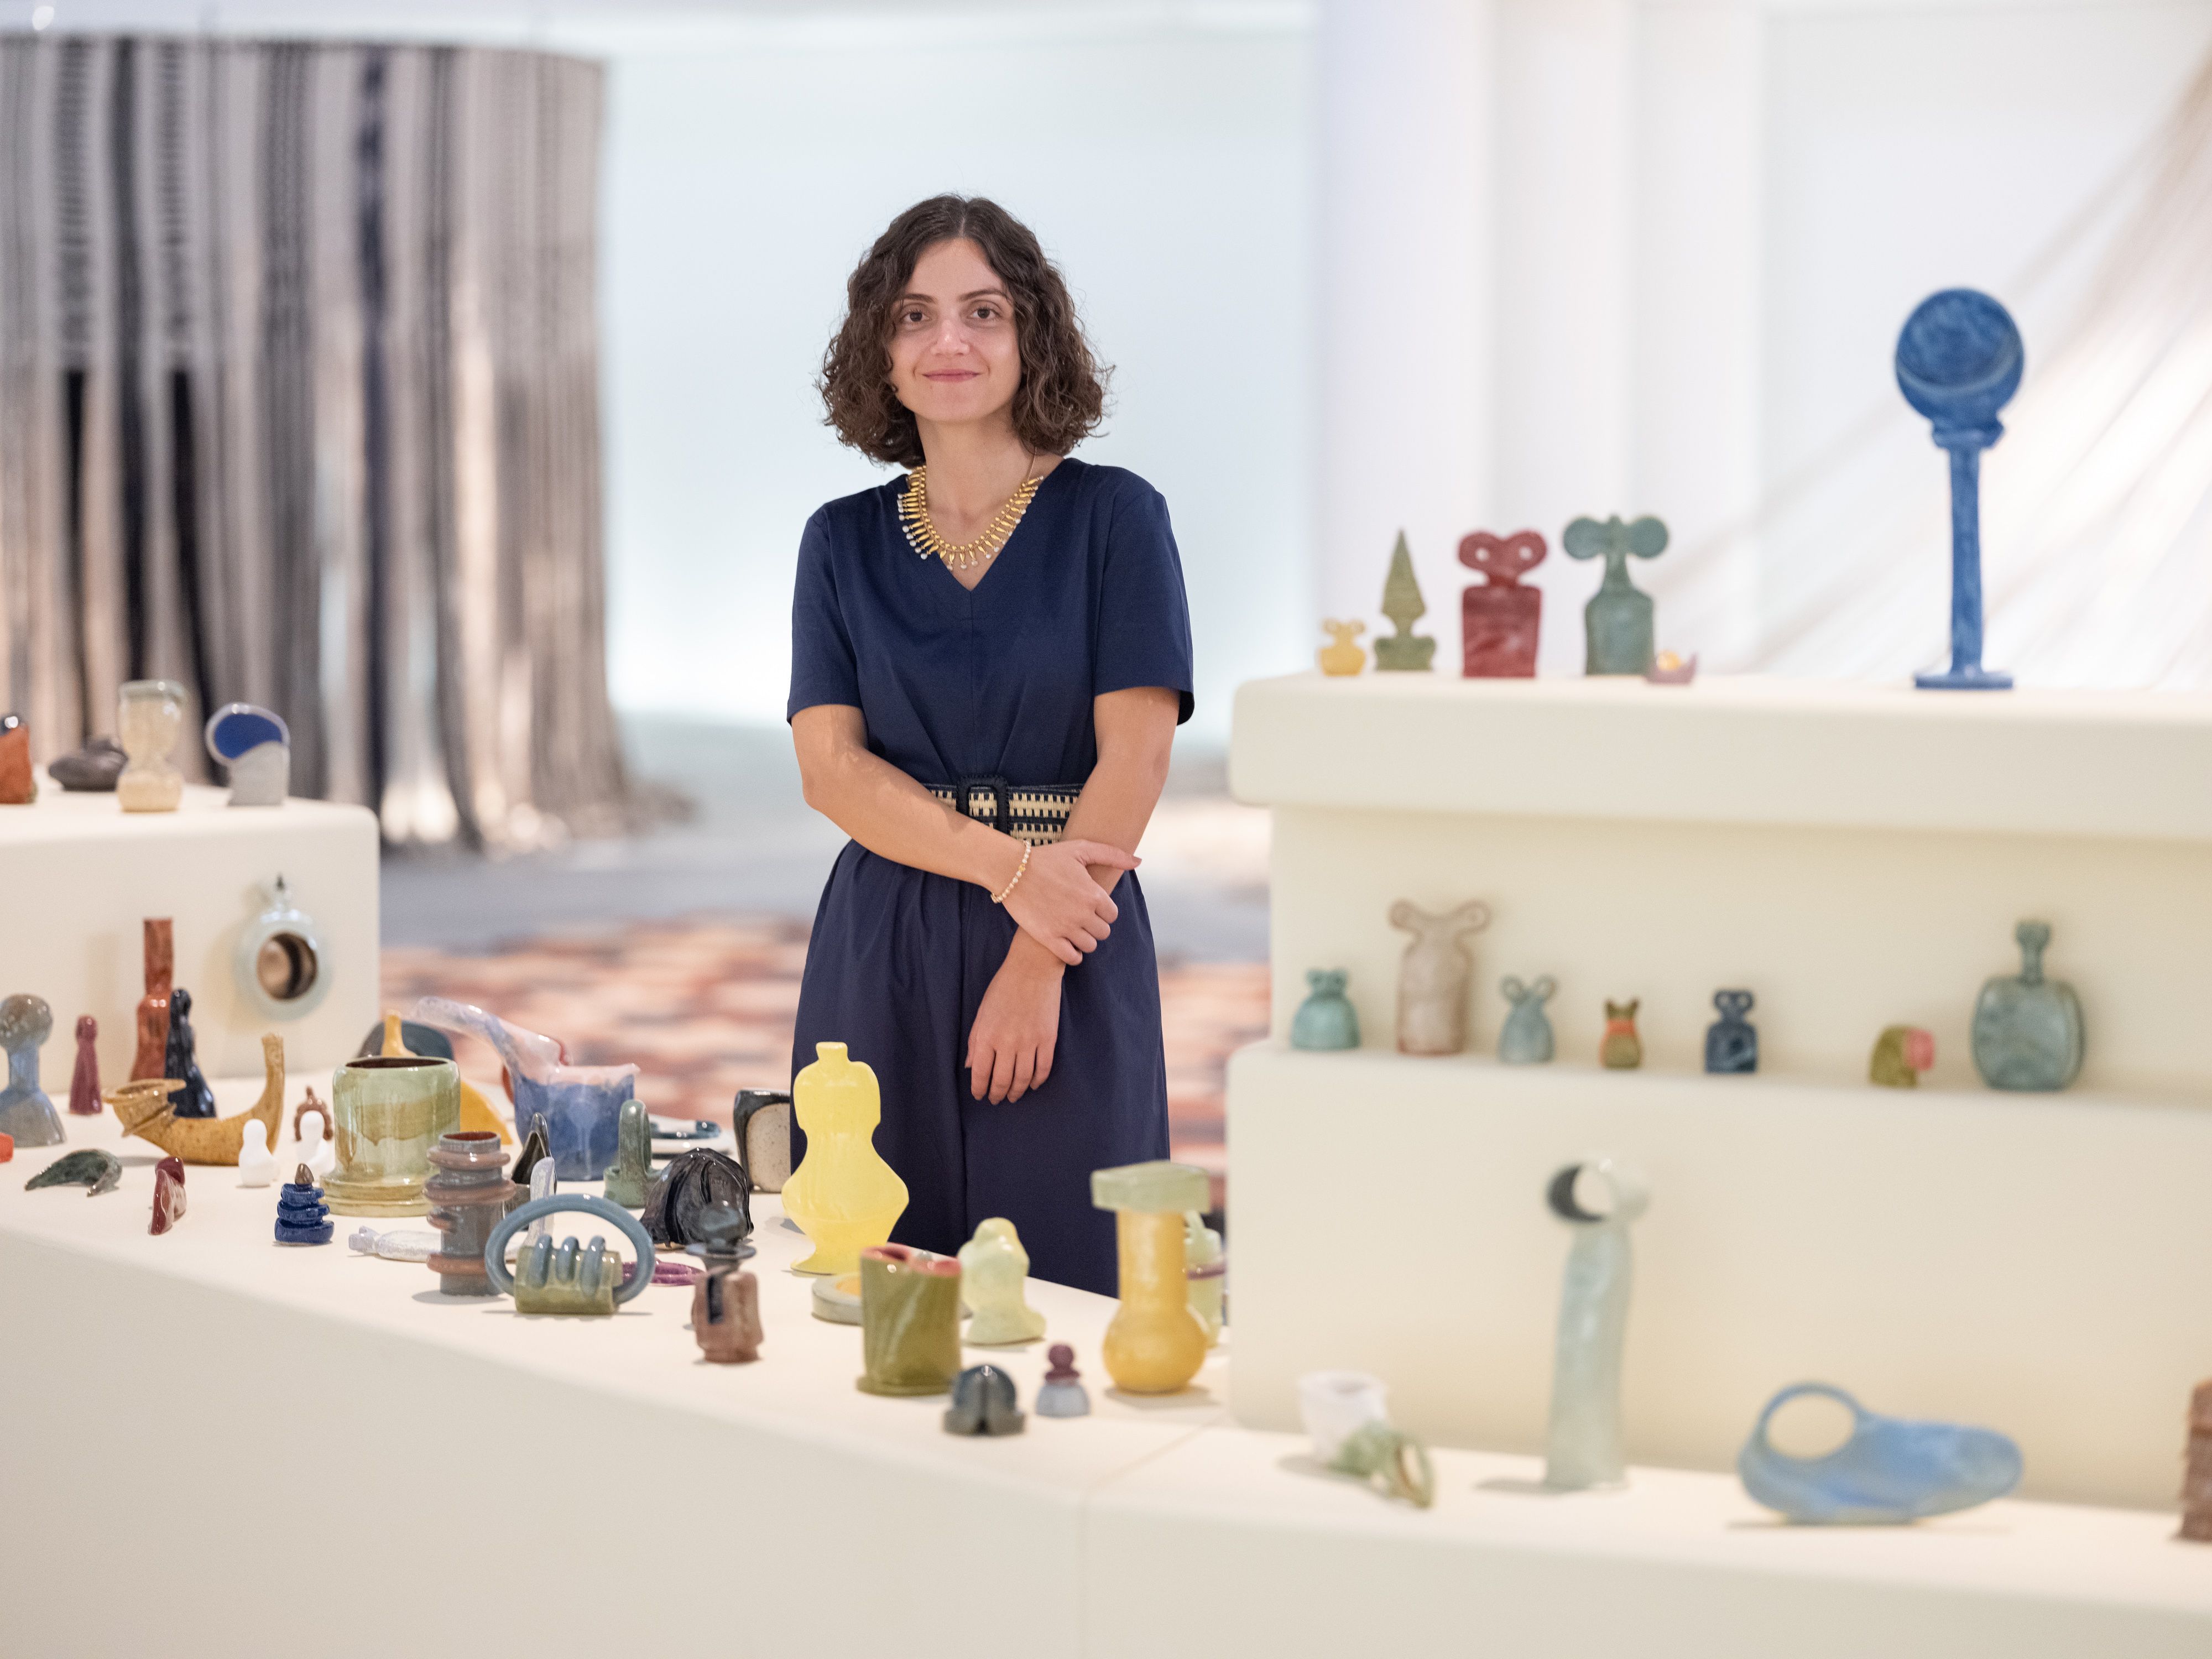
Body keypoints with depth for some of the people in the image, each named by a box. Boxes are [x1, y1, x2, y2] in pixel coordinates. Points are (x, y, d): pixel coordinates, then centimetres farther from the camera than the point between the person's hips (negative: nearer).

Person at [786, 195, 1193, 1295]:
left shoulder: (1111, 518, 0)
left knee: (1060, 1284, -3)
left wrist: (1037, 963, -13)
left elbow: (1134, 761, -6)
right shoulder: (843, 542, 9)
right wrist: (1009, 864, -15)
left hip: (1069, 948, -2)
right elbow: (830, 765, -1)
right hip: (882, 954, 2)